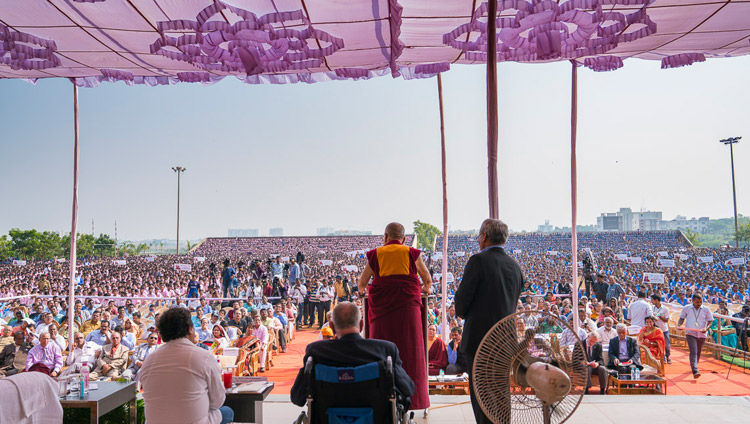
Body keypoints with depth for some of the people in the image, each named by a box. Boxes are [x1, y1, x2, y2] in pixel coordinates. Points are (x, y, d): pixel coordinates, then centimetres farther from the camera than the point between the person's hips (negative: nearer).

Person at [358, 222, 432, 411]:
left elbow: (361, 283, 14)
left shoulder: (375, 254, 7)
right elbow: (427, 280, 16)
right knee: (408, 350, 4)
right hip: (407, 305, 0)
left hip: (381, 307, 1)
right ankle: (411, 399, 6)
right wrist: (426, 288, 38)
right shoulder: (411, 253, 6)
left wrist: (363, 289, 36)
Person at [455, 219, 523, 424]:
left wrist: (463, 314, 8)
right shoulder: (515, 265, 10)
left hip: (479, 337, -7)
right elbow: (514, 303, 15)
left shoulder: (478, 260, -12)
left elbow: (462, 297, -12)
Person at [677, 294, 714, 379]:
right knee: (693, 352, -15)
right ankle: (695, 371, -24)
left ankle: (694, 367, 37)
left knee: (698, 353, 15)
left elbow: (710, 321, 4)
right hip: (690, 333, -2)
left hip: (701, 334, 2)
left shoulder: (706, 309, 2)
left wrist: (706, 328, -14)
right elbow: (681, 318, 12)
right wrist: (679, 325, -8)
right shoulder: (686, 308, 1)